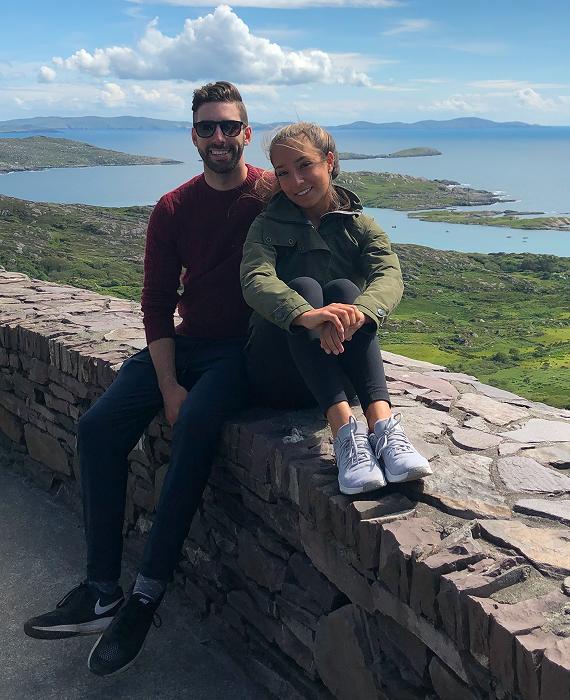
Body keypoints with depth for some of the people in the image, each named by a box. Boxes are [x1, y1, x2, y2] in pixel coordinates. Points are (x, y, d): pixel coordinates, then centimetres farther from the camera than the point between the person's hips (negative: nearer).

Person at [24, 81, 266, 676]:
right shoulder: (173, 209, 6)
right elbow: (157, 302, 3)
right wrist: (168, 386, -11)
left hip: (245, 346, -4)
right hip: (185, 342, 4)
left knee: (195, 425, -32)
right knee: (99, 429, -14)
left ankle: (146, 595, -22)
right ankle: (102, 592, -9)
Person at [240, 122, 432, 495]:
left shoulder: (361, 227, 7)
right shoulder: (268, 226, 5)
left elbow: (390, 278, -15)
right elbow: (256, 281, -19)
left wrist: (356, 313, -41)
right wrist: (306, 314, -42)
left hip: (341, 370, 1)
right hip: (280, 375, -1)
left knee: (342, 289, -25)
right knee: (303, 287, -26)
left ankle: (382, 422, -43)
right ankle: (344, 428, -45)